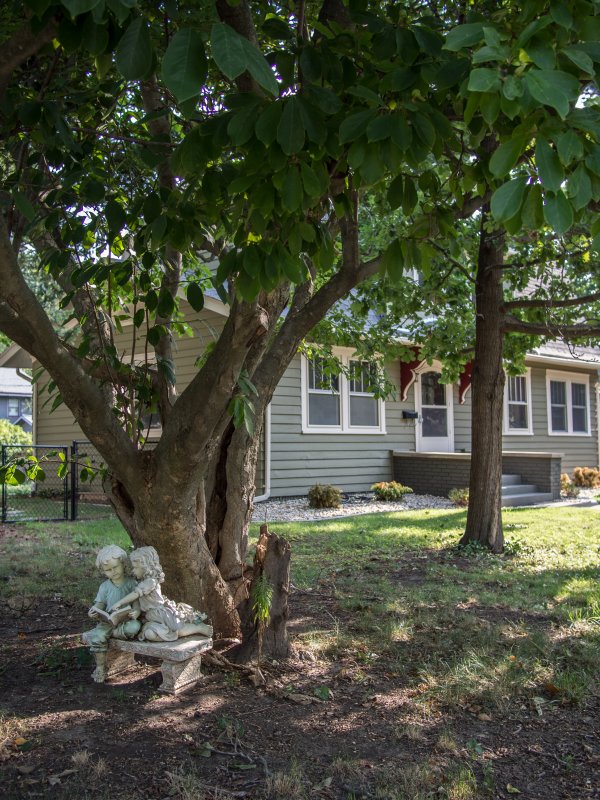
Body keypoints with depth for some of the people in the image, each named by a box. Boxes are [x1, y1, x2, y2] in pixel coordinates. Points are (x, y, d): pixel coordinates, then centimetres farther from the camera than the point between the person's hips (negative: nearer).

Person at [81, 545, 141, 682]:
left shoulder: (131, 582, 0)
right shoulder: (105, 586, 9)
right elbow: (100, 603, 7)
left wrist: (136, 612, -28)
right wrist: (94, 610, -17)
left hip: (127, 620, -2)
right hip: (108, 620, 2)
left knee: (134, 627, -36)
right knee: (97, 638, -26)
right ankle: (100, 668, -6)